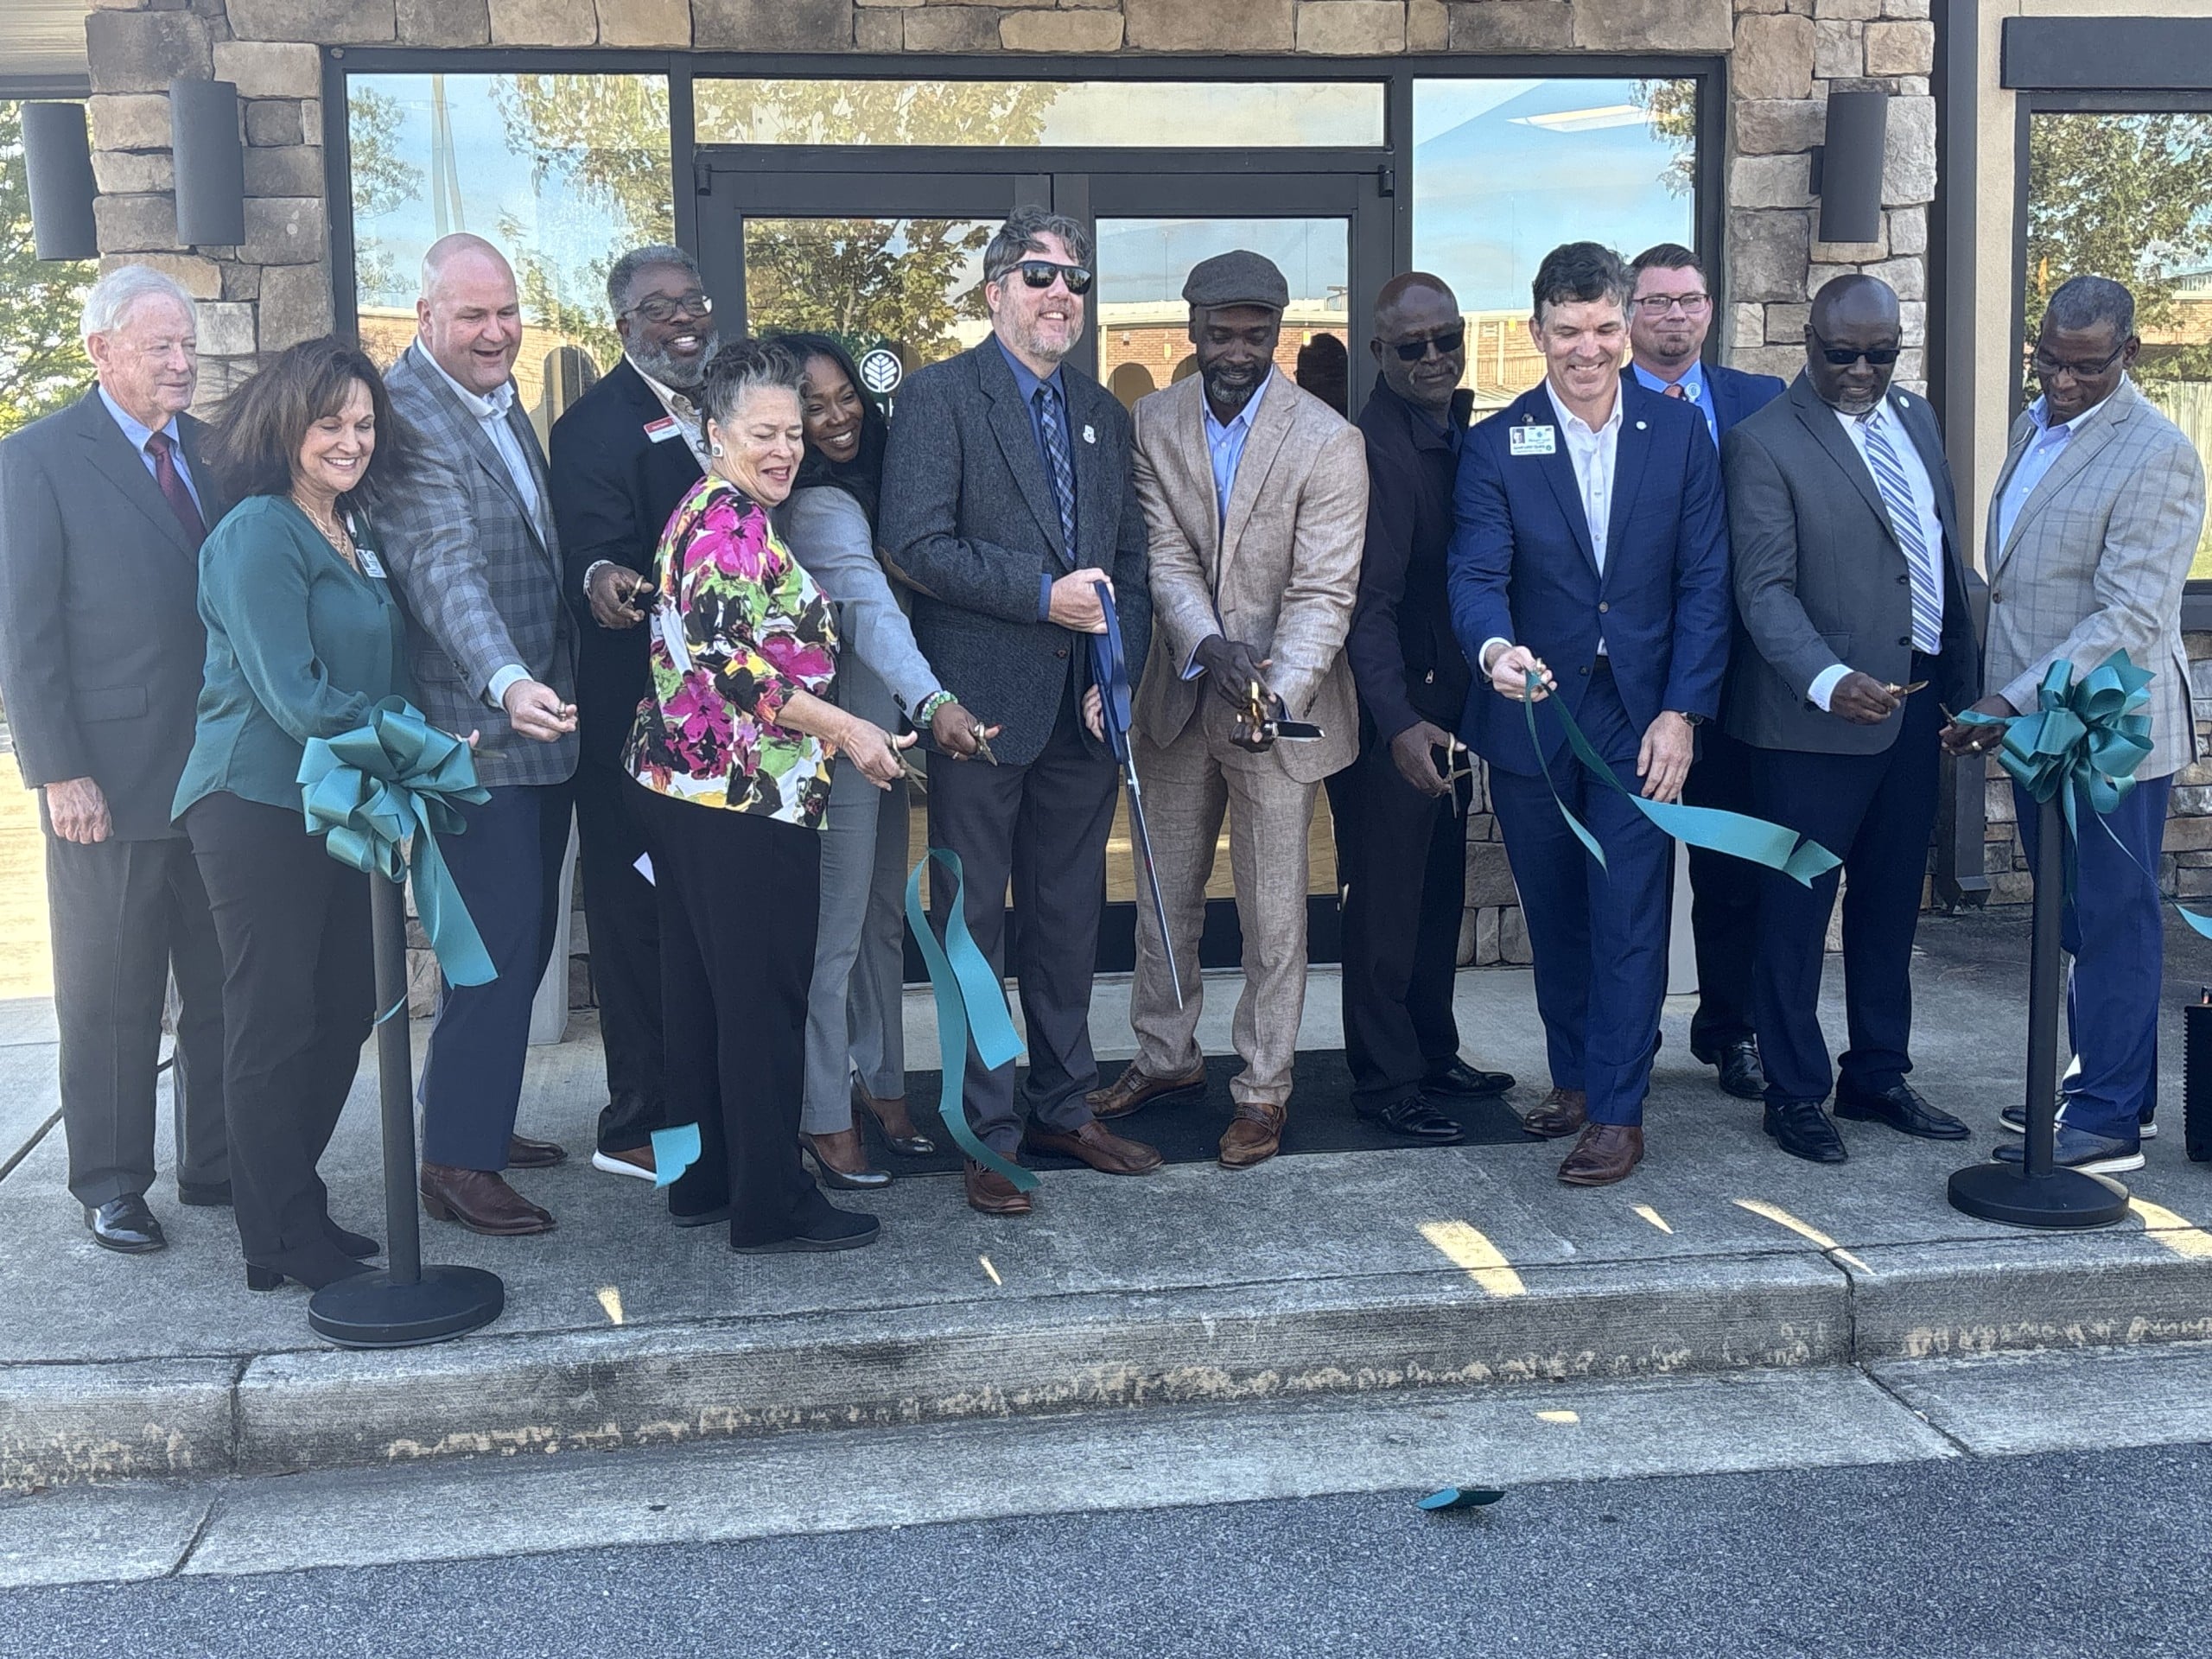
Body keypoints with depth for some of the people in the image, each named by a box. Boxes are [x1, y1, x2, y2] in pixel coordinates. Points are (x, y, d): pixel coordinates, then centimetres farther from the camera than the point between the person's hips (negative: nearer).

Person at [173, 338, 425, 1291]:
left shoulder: (357, 536, 15)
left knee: (343, 1012, 11)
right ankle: (280, 1245, 9)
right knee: (275, 1023, -1)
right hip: (260, 807, -8)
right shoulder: (260, 533, -11)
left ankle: (291, 1207, 26)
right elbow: (294, 695, -18)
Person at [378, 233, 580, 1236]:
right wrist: (508, 684, -40)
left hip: (540, 720, 9)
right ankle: (456, 1164, 5)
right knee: (497, 950, -6)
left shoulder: (503, 402, 13)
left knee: (524, 940, 16)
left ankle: (481, 1121, 29)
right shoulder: (409, 415, -17)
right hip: (476, 732, -9)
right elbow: (445, 569, -29)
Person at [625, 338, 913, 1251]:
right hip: (747, 797, -10)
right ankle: (772, 1203, 4)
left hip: (686, 787, 10)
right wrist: (846, 729, -19)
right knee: (764, 997, -4)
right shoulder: (731, 519, -14)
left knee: (699, 988, 14)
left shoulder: (707, 511, 17)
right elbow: (729, 661, -22)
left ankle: (703, 1178, 24)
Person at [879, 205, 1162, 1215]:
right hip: (982, 705, -6)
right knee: (975, 922, 2)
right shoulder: (939, 396, -4)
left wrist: (1120, 672, 1)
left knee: (1070, 917, 13)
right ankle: (985, 1132, 11)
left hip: (1082, 710, 6)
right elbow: (915, 543, -14)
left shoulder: (1104, 413, 15)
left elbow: (1131, 559, 15)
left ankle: (1062, 1107, 26)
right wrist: (1042, 594, -17)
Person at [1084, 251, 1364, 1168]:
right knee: (1166, 893, 17)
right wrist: (1212, 645, -26)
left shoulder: (1328, 441, -12)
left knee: (1272, 913, 4)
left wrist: (1277, 690, -33)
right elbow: (1164, 556, -7)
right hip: (1180, 694, 4)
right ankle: (1166, 1054, 35)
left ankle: (1263, 1088, 19)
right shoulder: (1155, 422, 0)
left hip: (1281, 706, -4)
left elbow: (1323, 592, -17)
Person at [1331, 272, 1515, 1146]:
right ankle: (1384, 1081, 13)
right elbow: (1368, 601, -23)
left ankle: (1433, 1055, 32)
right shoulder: (1372, 446, -18)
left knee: (1440, 888, 18)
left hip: (1443, 702, 9)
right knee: (1386, 898, 1)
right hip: (1388, 712, -9)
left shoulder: (1457, 433, 9)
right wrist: (1399, 724, -31)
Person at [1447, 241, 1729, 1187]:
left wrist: (1682, 712, -9)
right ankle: (1573, 1076, 29)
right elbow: (1477, 574, -11)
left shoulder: (1680, 434, 2)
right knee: (1553, 916, 13)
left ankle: (1618, 1111, 5)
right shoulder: (1496, 445, 0)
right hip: (1531, 717, 1)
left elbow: (1705, 584, 0)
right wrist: (1494, 648, -33)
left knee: (1629, 918, -4)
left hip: (1641, 716, -1)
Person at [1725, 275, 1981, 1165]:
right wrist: (1829, 682, -31)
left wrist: (1964, 684, 12)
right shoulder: (1763, 443, -10)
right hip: (1817, 717, -7)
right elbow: (1765, 590, -17)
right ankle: (1795, 1093, 15)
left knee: (1892, 904, 15)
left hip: (1917, 704, 7)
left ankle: (1877, 1075, 28)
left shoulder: (1917, 418, 12)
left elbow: (1946, 553, 17)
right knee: (1796, 908, 2)